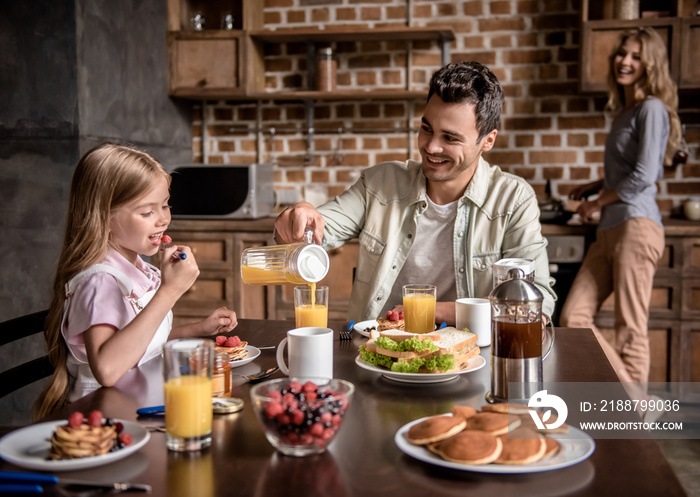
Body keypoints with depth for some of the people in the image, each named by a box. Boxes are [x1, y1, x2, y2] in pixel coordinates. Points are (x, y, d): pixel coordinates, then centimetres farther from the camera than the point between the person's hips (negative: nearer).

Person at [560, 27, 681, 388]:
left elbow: (645, 175, -13)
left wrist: (597, 203, -3)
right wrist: (597, 187, 20)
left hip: (636, 225, -9)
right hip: (610, 230, 9)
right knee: (573, 318, 1)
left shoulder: (652, 108, -4)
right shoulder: (624, 111, 22)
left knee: (629, 330, -5)